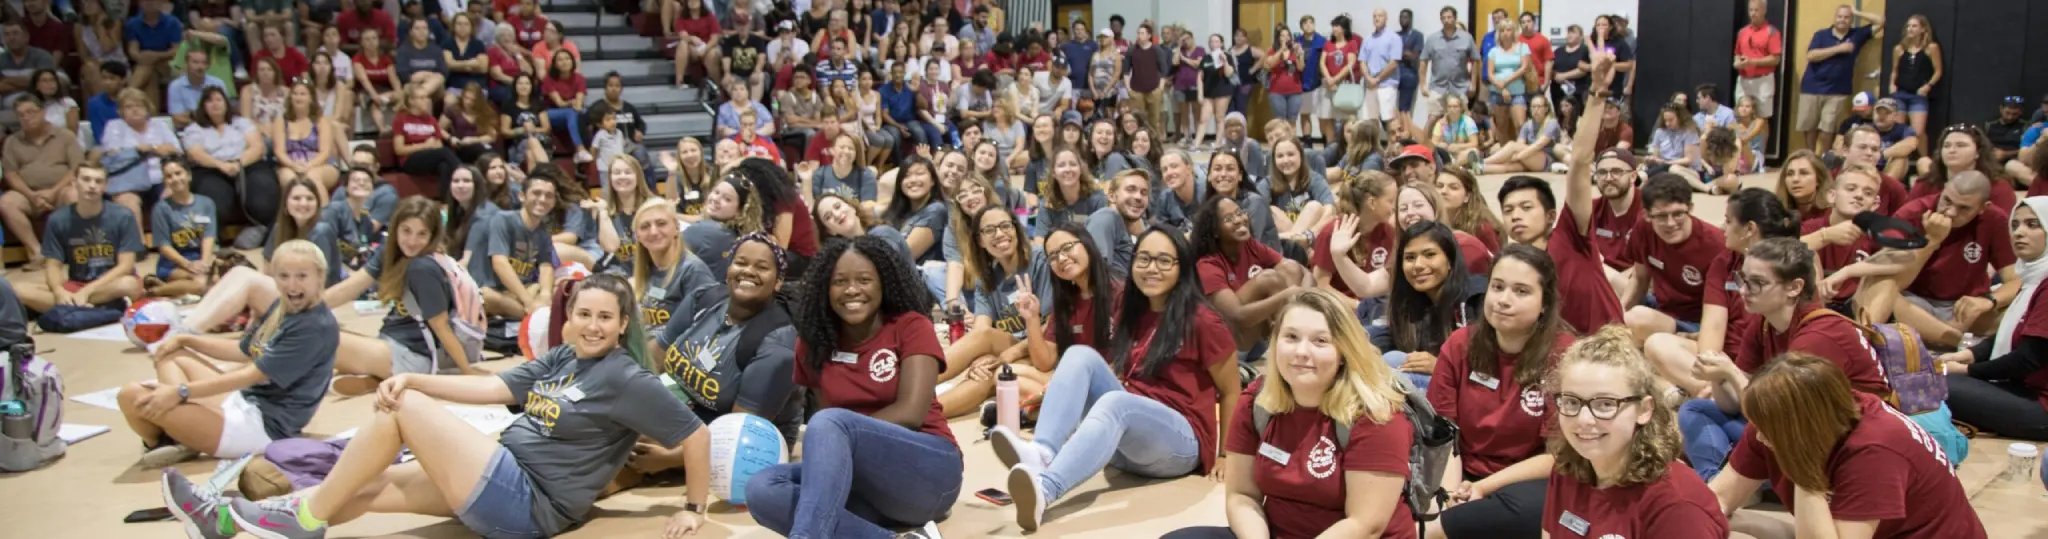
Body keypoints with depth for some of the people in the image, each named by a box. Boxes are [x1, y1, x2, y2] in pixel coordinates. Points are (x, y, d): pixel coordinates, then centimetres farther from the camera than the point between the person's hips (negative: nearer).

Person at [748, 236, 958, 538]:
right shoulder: (813, 341, 10)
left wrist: (829, 435, -10)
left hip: (928, 470, -5)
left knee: (829, 423, -31)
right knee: (762, 489, -24)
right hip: (862, 482, 5)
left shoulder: (910, 326, -1)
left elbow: (910, 413, -12)